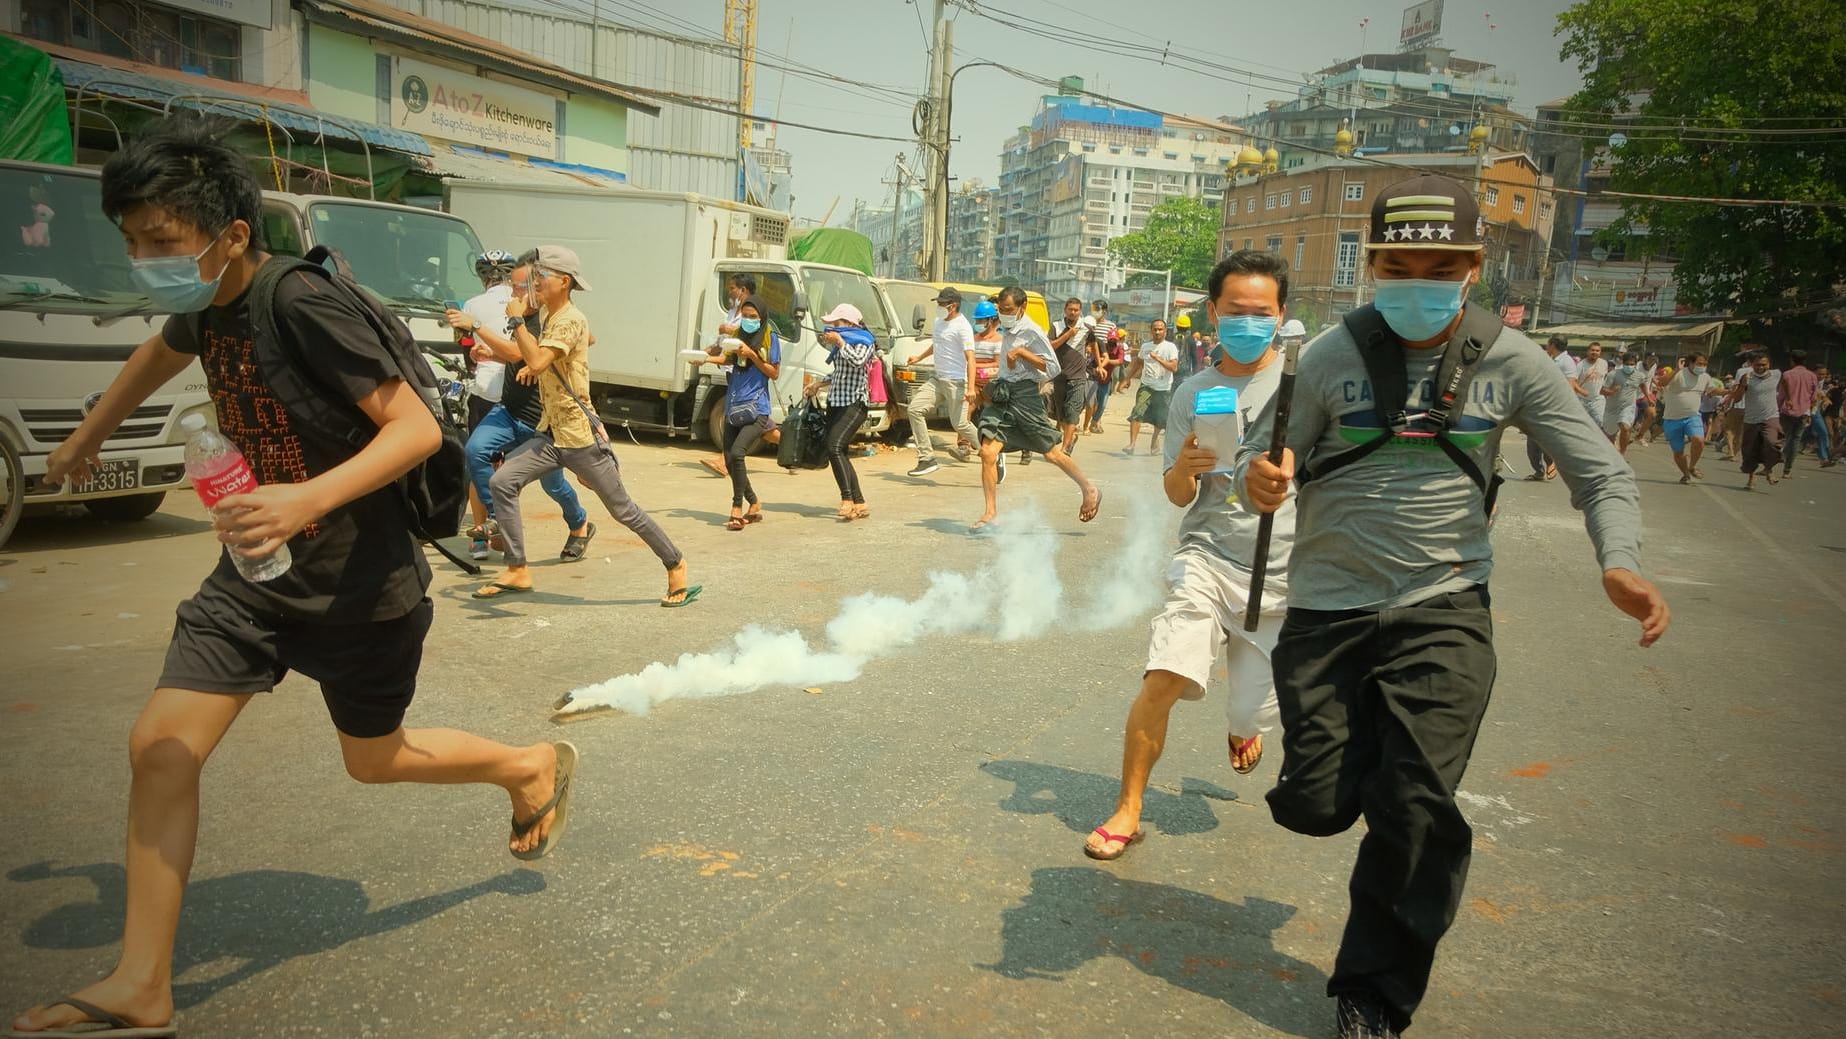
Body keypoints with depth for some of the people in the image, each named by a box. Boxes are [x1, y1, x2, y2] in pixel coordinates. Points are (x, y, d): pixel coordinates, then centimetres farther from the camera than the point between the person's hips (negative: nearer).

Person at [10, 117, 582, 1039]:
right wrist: (86, 438, 40)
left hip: (359, 584, -7)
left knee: (374, 758, 13)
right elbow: (161, 353, 28)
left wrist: (307, 499, -41)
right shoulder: (208, 306, 2)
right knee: (159, 747, -1)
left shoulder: (305, 305, -23)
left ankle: (534, 767, 40)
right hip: (258, 574, 7)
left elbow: (417, 426, -28)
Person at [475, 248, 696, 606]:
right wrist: (534, 364, 15)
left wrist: (516, 319, -20)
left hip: (580, 436, -9)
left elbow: (537, 361, -31)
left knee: (624, 511, -1)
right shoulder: (548, 317, 12)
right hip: (550, 433, 9)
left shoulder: (569, 320, -16)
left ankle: (677, 566, 14)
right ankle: (517, 572, 1)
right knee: (501, 482, -5)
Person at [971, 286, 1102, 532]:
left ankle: (1089, 491, 22)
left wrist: (1021, 352, -19)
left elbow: (1053, 368, -14)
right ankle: (991, 512, -3)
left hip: (1025, 396, -7)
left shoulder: (1031, 332, -10)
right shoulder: (1007, 330, 14)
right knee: (988, 452, -8)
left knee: (1052, 453, 3)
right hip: (1002, 396, 7)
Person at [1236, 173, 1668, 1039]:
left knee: (1414, 807, -6)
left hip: (1443, 608, 0)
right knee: (1316, 806, 0)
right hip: (1327, 605, 0)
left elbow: (1600, 472, 0)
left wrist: (1619, 562, -20)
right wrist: (1258, 481, -28)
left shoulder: (1510, 361, -3)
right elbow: (1260, 457, -3)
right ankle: (1356, 742, 39)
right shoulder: (1332, 357, -6)